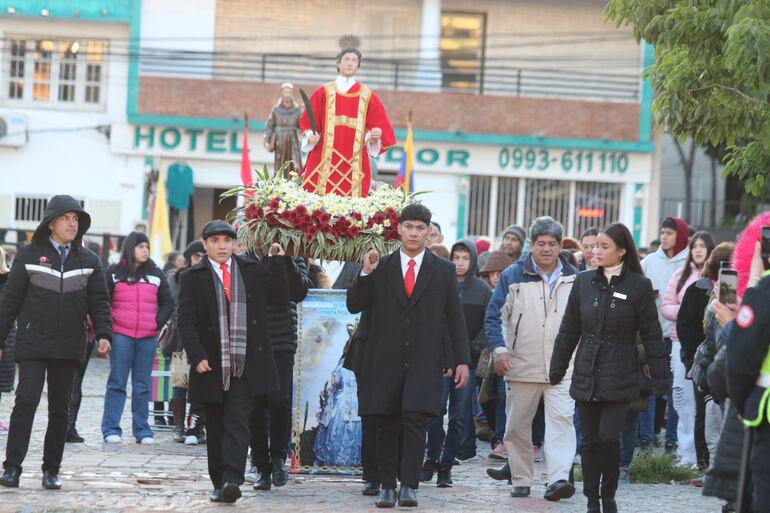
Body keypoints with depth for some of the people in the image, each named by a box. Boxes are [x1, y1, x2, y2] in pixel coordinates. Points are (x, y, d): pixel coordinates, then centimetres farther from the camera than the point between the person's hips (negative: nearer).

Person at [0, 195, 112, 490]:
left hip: (68, 347, 3)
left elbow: (99, 301, 7)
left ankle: (51, 470, 14)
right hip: (32, 344, -3)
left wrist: (103, 333, -10)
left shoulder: (88, 261, 8)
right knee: (27, 400, -14)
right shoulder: (29, 255, 1)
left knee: (60, 408, 7)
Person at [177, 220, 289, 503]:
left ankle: (232, 480, -20)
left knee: (237, 424, -10)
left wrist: (277, 262, -2)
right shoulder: (192, 278, 5)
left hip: (246, 367, 0)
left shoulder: (253, 270, 10)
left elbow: (280, 298, 6)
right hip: (211, 366, 0)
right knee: (215, 428, 8)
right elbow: (186, 321, -1)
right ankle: (219, 483, 16)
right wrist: (197, 357, -12)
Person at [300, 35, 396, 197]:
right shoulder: (323, 93, 8)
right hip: (324, 161, 0)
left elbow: (380, 126, 8)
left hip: (354, 164, 0)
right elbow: (306, 122, 9)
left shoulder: (368, 97, 10)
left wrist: (375, 135, -13)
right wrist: (310, 136, -10)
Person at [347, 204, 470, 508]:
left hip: (424, 361, -1)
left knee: (415, 421, -13)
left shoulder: (444, 271, 8)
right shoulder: (380, 268, 8)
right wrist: (366, 274, -9)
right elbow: (354, 306, 5)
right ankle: (387, 486, 11)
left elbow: (455, 318, 9)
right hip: (386, 360, 1)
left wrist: (462, 360, 3)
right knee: (387, 426, 3)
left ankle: (409, 486, -13)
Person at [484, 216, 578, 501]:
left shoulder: (573, 279, 9)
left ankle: (559, 478, -24)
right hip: (522, 367, 0)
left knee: (561, 419, -16)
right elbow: (494, 317, 1)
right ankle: (521, 480, 19)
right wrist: (500, 349, -12)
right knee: (517, 426, 6)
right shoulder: (514, 275, 2)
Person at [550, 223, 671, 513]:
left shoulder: (639, 286, -4)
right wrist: (557, 368, 11)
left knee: (608, 436, -13)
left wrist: (660, 377, -4)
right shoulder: (584, 282, 6)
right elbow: (568, 330, 11)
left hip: (620, 378, -3)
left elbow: (651, 335, -2)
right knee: (590, 440, 6)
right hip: (586, 376, 4)